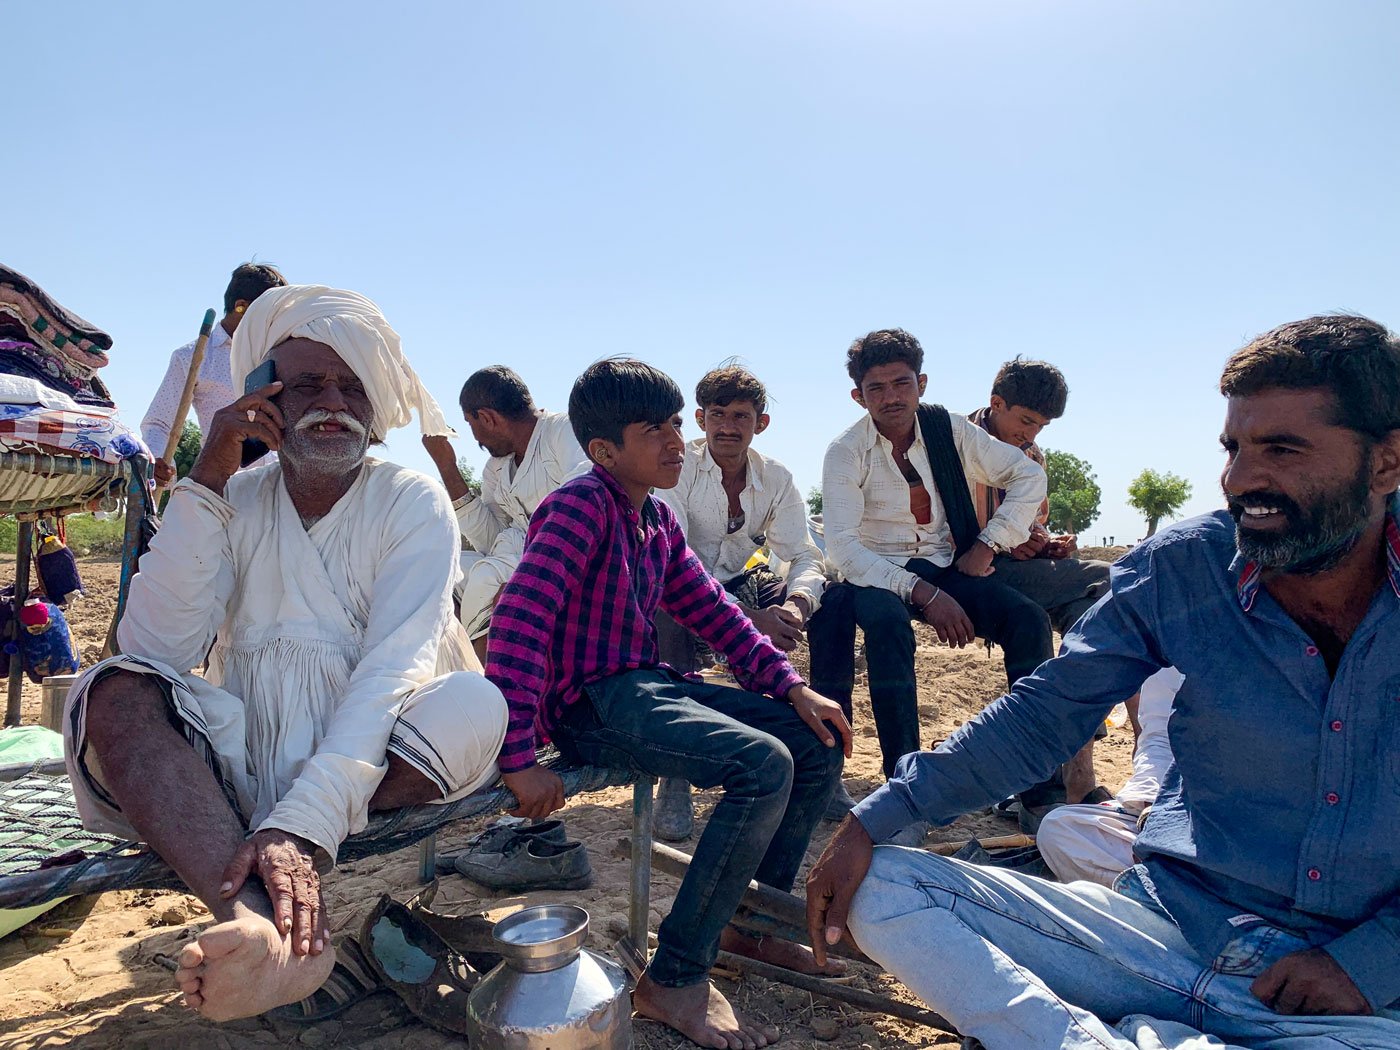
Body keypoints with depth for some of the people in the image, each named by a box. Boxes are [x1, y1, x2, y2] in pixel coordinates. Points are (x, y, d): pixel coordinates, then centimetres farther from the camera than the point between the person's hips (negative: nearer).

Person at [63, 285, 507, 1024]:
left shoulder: (412, 503, -4)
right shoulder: (234, 504, 5)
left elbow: (393, 668, -18)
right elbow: (155, 652, -9)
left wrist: (302, 824, -32)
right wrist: (205, 483, -14)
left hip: (375, 763, -2)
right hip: (240, 763, 2)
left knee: (475, 707, -29)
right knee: (111, 694, -22)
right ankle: (259, 922, -44)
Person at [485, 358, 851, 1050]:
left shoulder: (659, 520, 13)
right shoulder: (582, 505, -15)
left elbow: (712, 611, 15)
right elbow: (519, 617, -24)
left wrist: (792, 686, 4)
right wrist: (517, 758, -28)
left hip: (648, 685, 9)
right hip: (591, 705, -9)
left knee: (819, 743, 5)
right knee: (763, 765, -27)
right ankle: (674, 980, -13)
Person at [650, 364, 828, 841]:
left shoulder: (776, 479, -3)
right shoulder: (675, 467, -18)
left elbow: (805, 556, -10)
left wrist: (796, 603, -35)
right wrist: (749, 619, -41)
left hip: (737, 585, 5)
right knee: (670, 613, -39)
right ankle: (675, 776, -28)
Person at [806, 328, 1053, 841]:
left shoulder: (949, 430, -1)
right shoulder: (846, 452, -10)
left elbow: (1029, 476, 9)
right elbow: (842, 547, -19)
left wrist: (988, 544, -3)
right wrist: (922, 594, -27)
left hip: (948, 566, 3)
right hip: (878, 573, -3)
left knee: (1028, 618, -22)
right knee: (888, 622, -37)